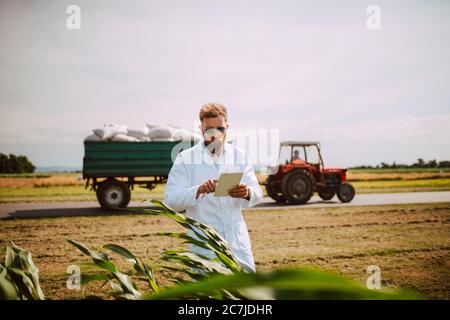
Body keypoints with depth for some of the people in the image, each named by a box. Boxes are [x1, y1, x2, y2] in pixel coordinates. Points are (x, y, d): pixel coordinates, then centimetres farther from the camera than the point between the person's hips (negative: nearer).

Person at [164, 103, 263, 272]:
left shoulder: (239, 155, 8)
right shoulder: (185, 159, -1)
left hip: (238, 242, 3)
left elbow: (257, 194, 2)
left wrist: (247, 193, -22)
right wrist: (199, 190, -28)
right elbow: (170, 199, -10)